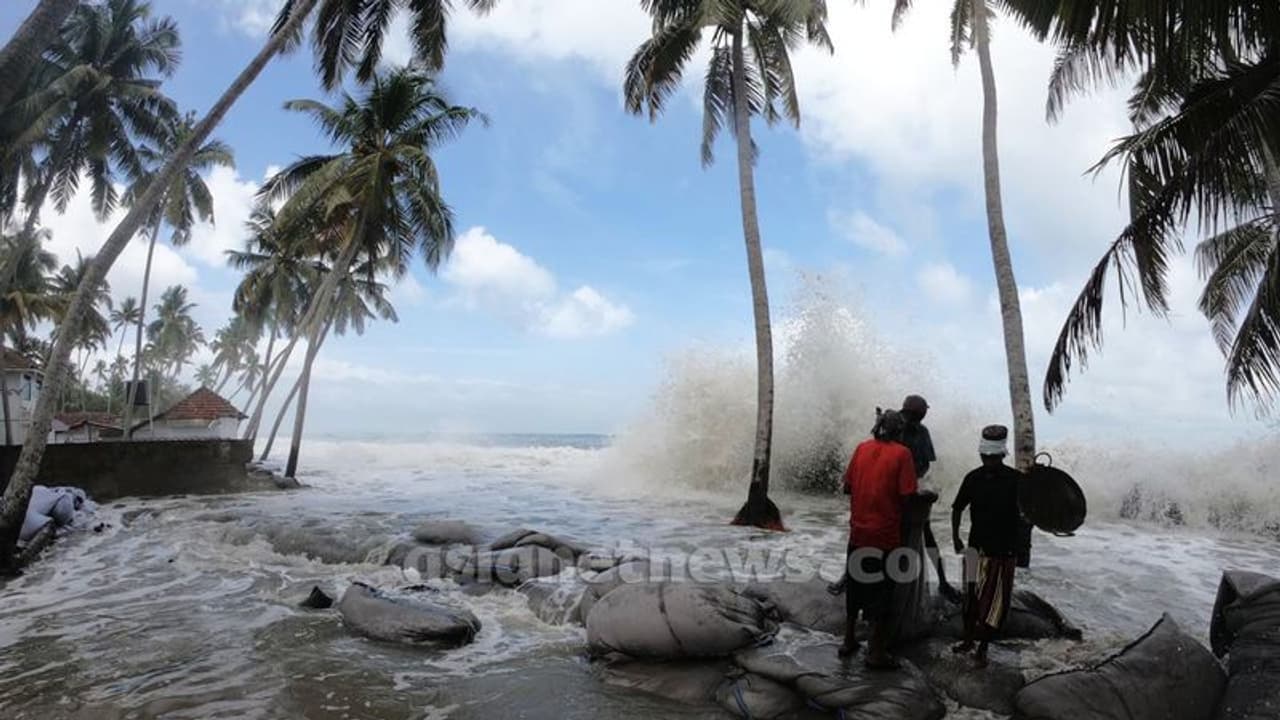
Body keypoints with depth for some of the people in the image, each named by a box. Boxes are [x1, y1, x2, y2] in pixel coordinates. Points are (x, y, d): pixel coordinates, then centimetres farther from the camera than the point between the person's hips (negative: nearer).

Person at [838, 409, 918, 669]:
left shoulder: (862, 448, 2)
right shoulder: (901, 453, -10)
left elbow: (847, 486, 6)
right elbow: (907, 496, -15)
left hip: (858, 532, 4)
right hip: (885, 535, -4)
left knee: (855, 587, 18)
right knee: (880, 593, 6)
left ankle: (849, 641, 28)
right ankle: (876, 653, 12)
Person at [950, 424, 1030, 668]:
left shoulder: (1016, 480, -9)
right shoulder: (973, 478, -1)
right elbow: (958, 508, 8)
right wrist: (955, 536, 1)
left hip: (1004, 550, -3)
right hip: (977, 547, 3)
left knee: (995, 602, 2)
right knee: (971, 597, 13)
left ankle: (983, 647, 15)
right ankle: (968, 640, 29)